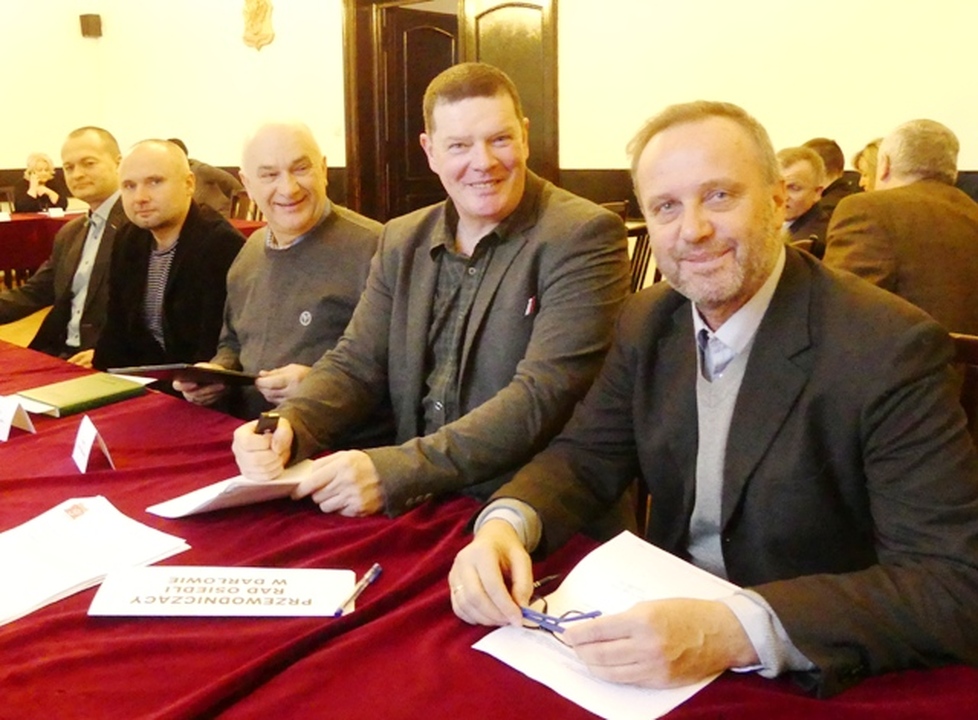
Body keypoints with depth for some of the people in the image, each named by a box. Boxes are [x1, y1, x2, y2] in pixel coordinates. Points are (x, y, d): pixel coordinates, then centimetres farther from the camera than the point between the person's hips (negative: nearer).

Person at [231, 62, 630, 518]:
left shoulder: (584, 237, -11)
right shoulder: (401, 241, 8)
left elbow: (544, 397, -20)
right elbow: (356, 363, 7)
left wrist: (394, 472, -28)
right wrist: (288, 427, -14)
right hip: (417, 508, 5)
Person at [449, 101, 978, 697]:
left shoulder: (890, 349, -18)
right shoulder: (648, 324, 1)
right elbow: (585, 456, 4)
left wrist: (737, 630, -34)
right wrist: (505, 525, -18)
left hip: (815, 682, -3)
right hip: (666, 622, 4)